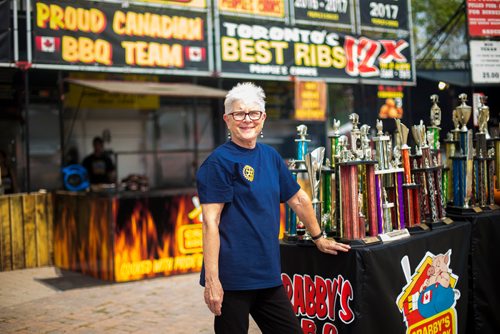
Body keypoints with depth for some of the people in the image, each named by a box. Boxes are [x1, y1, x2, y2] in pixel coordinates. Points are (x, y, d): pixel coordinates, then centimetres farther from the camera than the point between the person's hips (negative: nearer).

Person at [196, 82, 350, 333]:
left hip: (268, 275, 7)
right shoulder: (220, 161, -10)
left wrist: (319, 239, 27)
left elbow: (298, 199, 21)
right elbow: (210, 221, -15)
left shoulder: (270, 156, 10)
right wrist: (211, 280, -20)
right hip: (232, 278, -7)